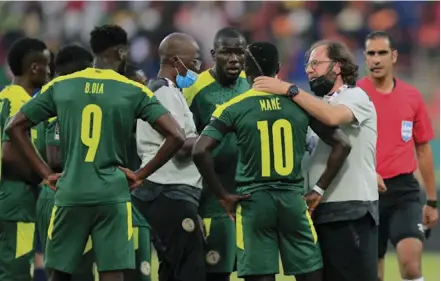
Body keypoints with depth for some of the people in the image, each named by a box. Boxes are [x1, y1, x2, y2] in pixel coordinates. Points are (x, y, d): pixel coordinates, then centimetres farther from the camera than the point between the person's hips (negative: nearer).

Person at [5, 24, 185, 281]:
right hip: (113, 196, -2)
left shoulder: (60, 86, 7)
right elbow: (175, 136, -7)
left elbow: (15, 127, 10)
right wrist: (141, 174, 1)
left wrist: (45, 173, 10)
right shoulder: (134, 92, 0)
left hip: (70, 195, 2)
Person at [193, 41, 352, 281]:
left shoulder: (234, 109, -3)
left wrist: (222, 195, -4)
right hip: (293, 198, 2)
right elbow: (341, 145, 3)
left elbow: (200, 151, -12)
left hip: (253, 201, -2)